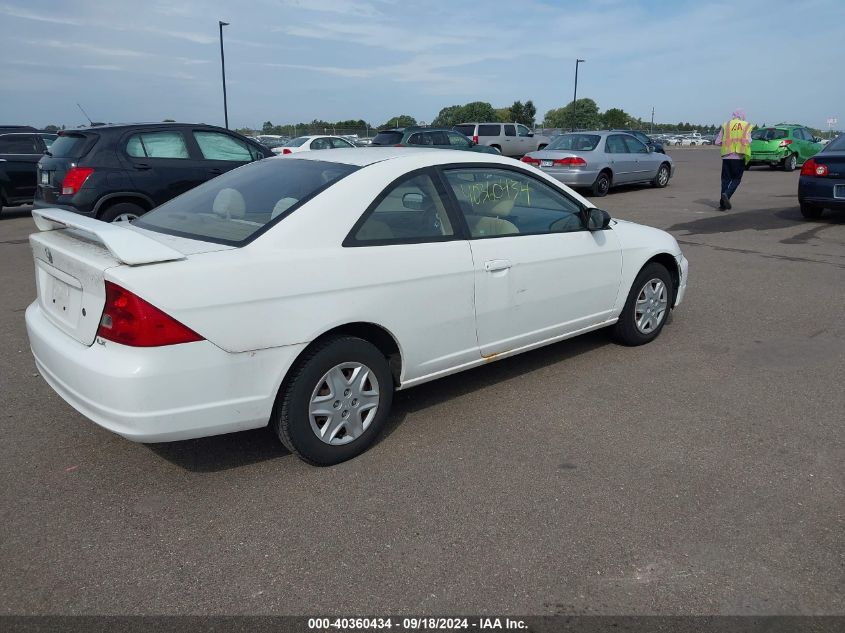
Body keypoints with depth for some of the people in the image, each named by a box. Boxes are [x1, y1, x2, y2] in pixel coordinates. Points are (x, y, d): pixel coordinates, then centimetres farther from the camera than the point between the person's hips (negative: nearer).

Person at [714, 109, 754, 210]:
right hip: (739, 157, -2)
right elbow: (748, 141, -9)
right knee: (736, 179, 9)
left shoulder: (726, 125, 9)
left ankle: (723, 203, 6)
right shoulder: (746, 126, 4)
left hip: (726, 156, 2)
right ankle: (726, 195, -16)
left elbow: (717, 142, 7)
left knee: (726, 179, 9)